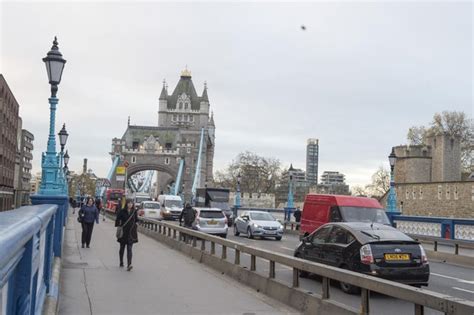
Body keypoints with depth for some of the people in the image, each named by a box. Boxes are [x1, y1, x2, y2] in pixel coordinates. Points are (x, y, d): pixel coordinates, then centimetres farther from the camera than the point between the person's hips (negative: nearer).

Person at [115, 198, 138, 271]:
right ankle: (121, 262, 34)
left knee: (129, 249, -8)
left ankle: (129, 265, -17)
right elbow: (118, 220, -2)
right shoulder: (122, 211, -5)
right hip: (123, 232, 0)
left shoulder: (134, 211, 3)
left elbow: (136, 220, 13)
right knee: (122, 247, 15)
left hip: (131, 232, 0)